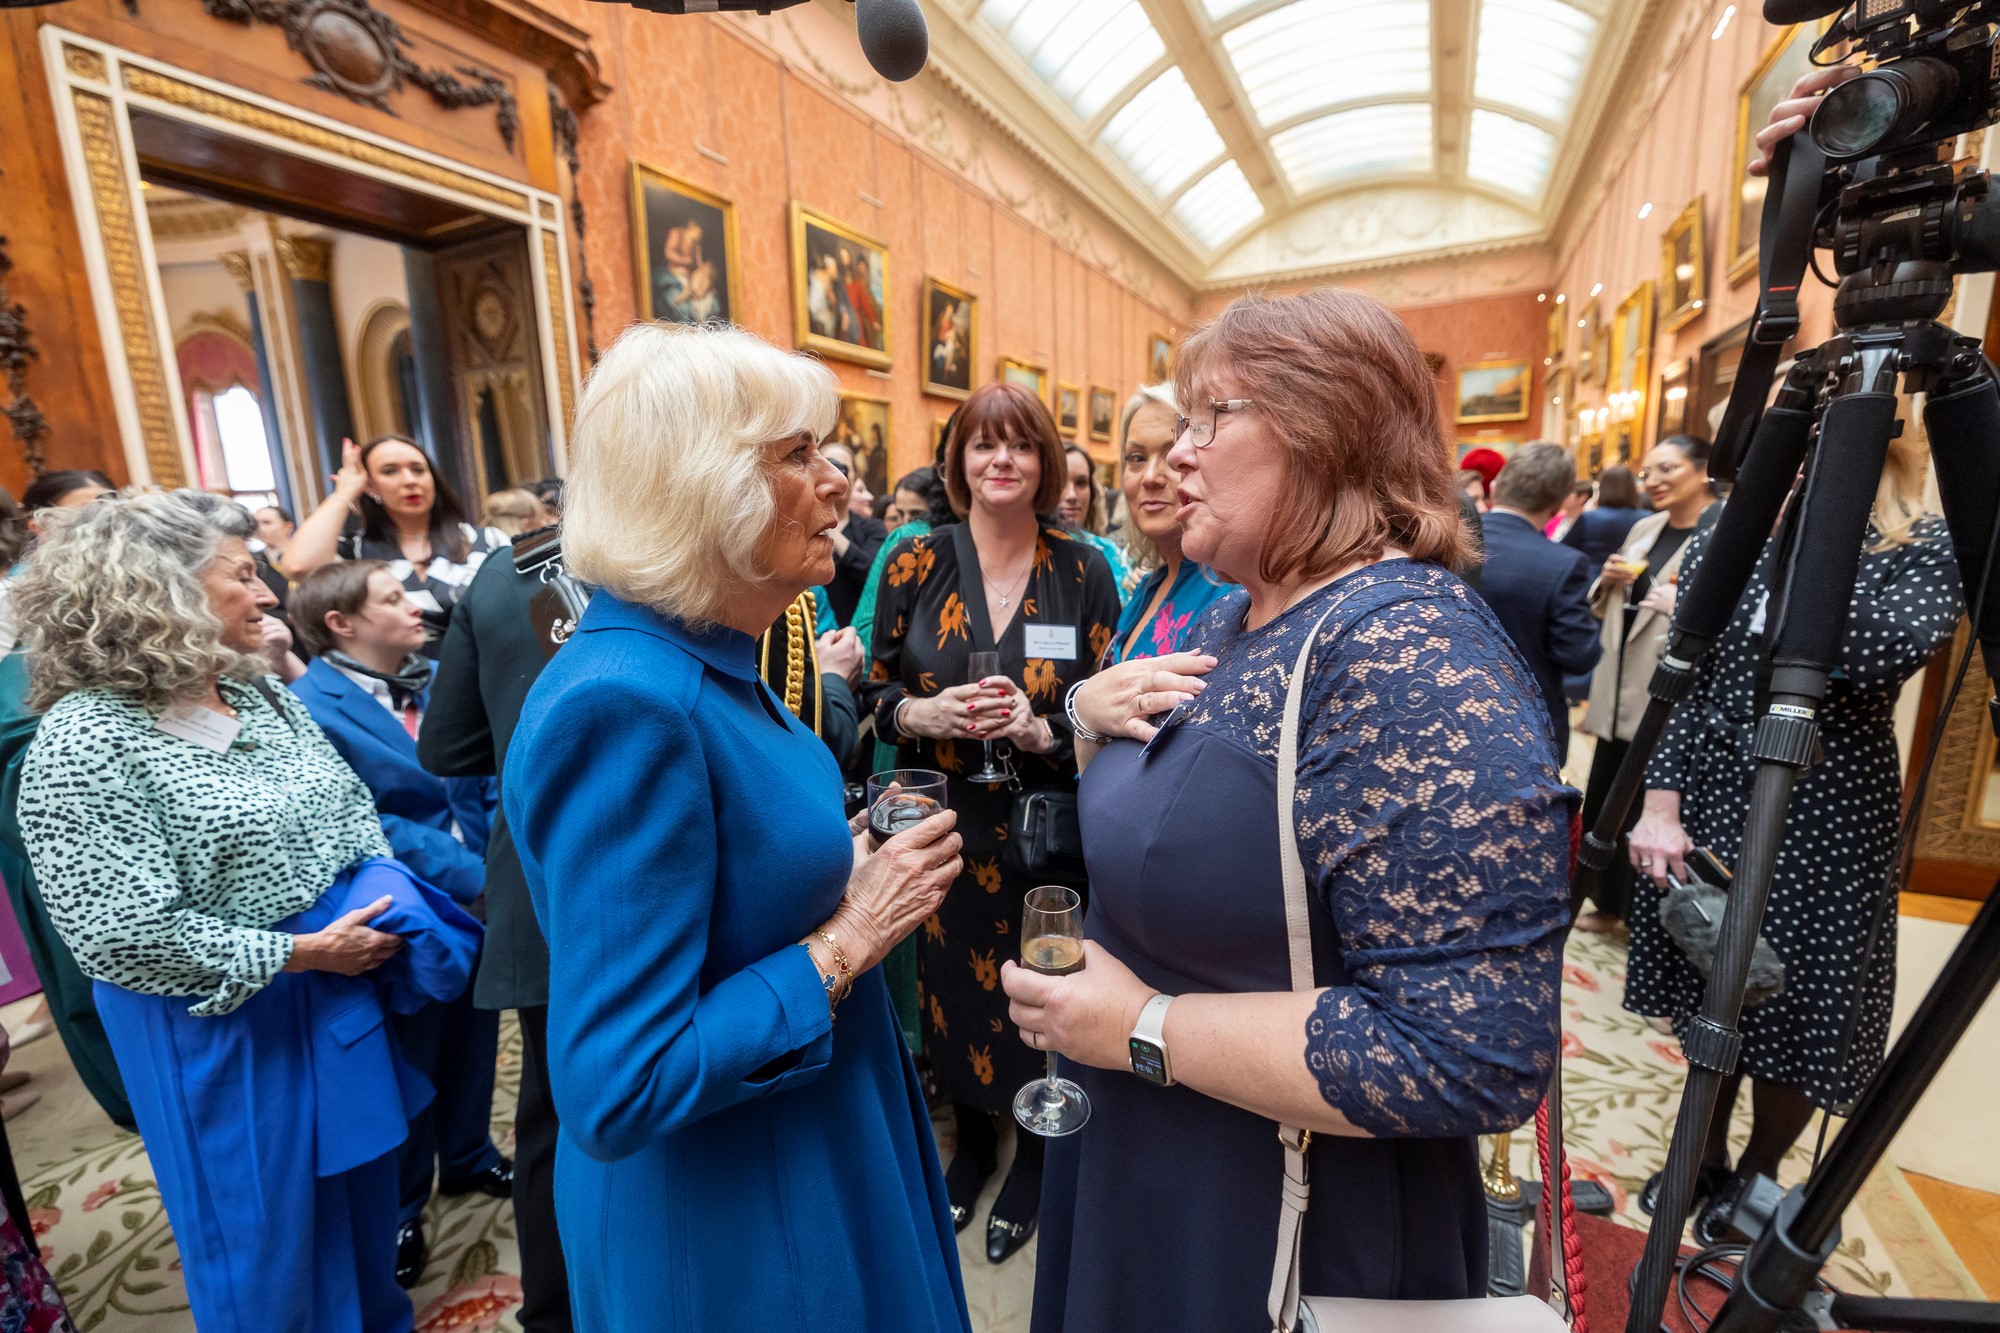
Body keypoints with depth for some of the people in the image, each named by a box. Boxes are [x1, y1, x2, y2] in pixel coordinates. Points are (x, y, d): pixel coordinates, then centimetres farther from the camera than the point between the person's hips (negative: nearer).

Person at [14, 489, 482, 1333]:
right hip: (226, 1031, -6)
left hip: (342, 997, 7)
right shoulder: (85, 741, -19)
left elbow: (351, 803, 10)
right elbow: (125, 937, -21)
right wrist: (301, 953, -18)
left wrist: (382, 895, -6)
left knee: (360, 1188, 24)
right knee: (267, 1238, 15)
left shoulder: (259, 694, 2)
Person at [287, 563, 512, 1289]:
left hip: (479, 896, 6)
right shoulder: (311, 708, -18)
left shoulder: (433, 679, 1)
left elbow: (481, 772, 6)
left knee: (472, 1037, 22)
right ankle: (398, 1209, 39)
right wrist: (469, 876, -22)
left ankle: (468, 1156, 47)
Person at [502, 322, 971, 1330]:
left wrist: (849, 868, -3)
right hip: (725, 1221, -8)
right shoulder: (625, 702, -30)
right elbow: (614, 1095, -29)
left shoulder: (711, 664, -1)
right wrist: (848, 940, -23)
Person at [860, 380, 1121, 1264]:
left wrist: (1038, 730, -19)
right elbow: (875, 695, 2)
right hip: (942, 823, 1)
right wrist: (929, 714, -18)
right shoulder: (916, 564, -2)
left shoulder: (1083, 572, -4)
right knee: (952, 987, 15)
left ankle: (1032, 1154, 43)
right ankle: (971, 1138, 46)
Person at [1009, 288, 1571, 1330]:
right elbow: (1139, 815, 12)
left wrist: (1143, 1028, -26)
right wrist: (1089, 710, -8)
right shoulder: (1233, 620, 0)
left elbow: (1475, 1058, -30)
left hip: (1285, 1236, -7)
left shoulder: (1409, 659, -28)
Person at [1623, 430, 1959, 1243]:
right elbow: (1678, 681, 0)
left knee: (1790, 1016, 10)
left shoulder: (1927, 549, -3)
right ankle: (1704, 1153, 38)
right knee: (1707, 1000, 16)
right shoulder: (1726, 536, 3)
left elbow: (1877, 656, -25)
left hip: (1825, 824, -2)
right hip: (1708, 806, 2)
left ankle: (1756, 1178, 36)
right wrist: (1661, 803, -7)